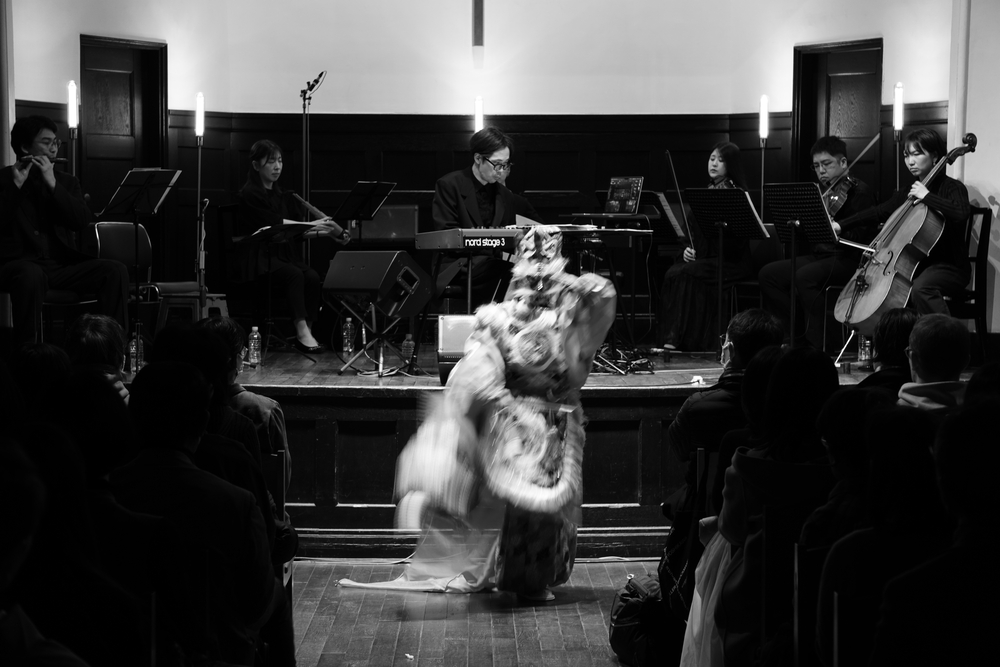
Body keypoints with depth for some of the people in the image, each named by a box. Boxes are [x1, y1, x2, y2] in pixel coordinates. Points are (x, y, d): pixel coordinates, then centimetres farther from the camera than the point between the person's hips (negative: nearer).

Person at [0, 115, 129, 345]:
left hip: (61, 264, 4)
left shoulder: (66, 181, 16)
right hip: (19, 263, -4)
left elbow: (82, 222, -2)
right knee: (31, 275, -40)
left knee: (115, 270, -20)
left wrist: (52, 184, -10)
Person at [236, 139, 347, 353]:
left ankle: (308, 331, -22)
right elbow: (274, 223, -20)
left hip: (283, 254, 6)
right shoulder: (249, 195, -8)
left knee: (313, 277, -22)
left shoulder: (282, 195, 14)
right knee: (294, 275, -32)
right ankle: (301, 333, -32)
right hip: (257, 260, -6)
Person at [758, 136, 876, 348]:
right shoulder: (821, 192, 20)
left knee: (805, 276, -34)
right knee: (768, 274, -8)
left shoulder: (860, 192, -4)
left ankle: (821, 345, -24)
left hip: (848, 259, -8)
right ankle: (799, 334, -3)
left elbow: (860, 236, -15)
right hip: (818, 256, 8)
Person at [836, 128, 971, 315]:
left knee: (921, 288, -37)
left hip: (949, 266, -8)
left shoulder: (952, 187, -7)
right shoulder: (907, 194, 16)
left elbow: (960, 213, -28)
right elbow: (877, 212, 10)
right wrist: (840, 225, -2)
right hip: (915, 265, 8)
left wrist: (927, 196, -24)